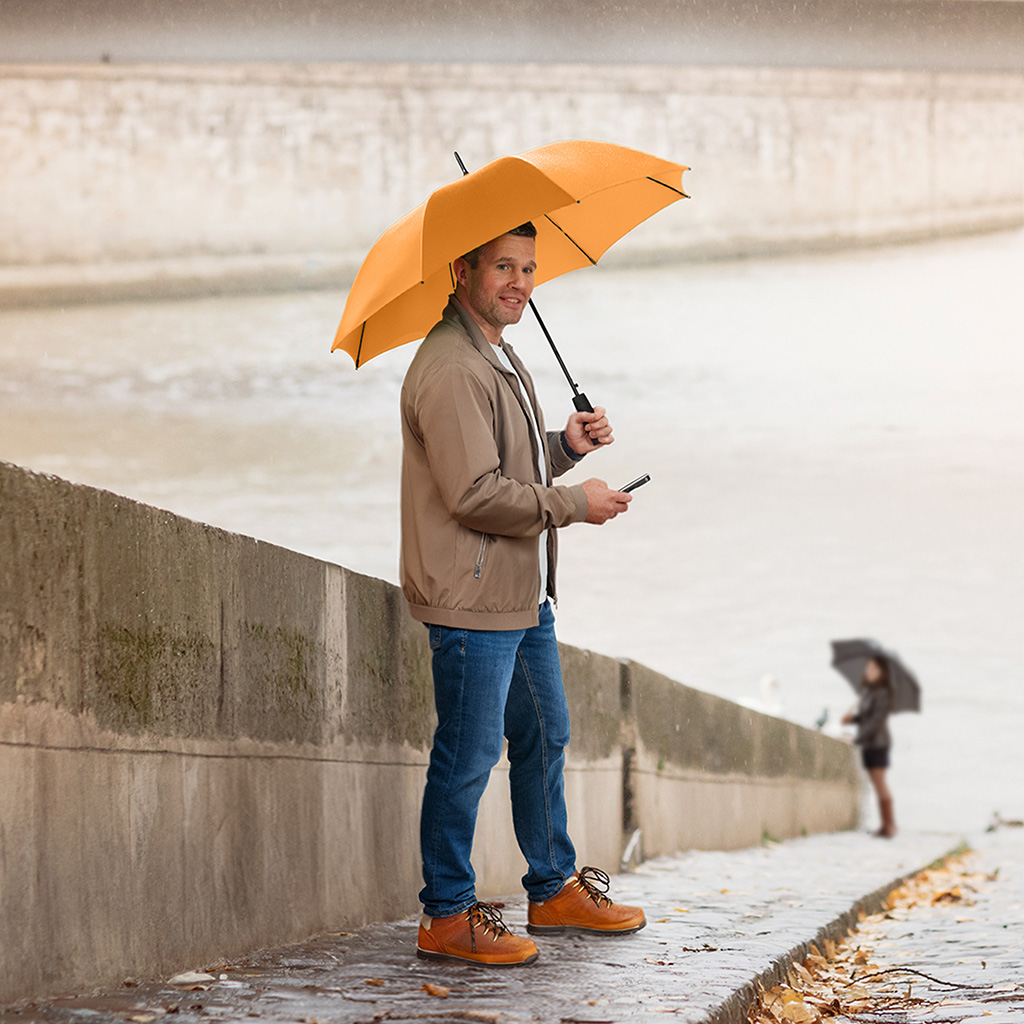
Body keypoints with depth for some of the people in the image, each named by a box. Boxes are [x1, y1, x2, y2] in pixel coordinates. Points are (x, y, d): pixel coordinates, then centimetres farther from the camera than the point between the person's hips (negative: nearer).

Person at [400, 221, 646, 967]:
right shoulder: (450, 370, -19)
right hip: (472, 599, -11)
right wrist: (573, 504, -16)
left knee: (545, 737, 20)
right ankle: (448, 917, 5)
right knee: (468, 757, -4)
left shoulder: (502, 359, 16)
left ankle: (555, 889, 33)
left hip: (524, 595, 11)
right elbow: (475, 494, -24)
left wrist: (567, 445, 7)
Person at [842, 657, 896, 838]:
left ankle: (890, 824, -5)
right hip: (867, 743, 8)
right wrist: (853, 718, -2)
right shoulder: (868, 691, 13)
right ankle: (885, 825, 9)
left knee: (880, 782, -8)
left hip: (878, 743, -8)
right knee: (877, 784, 7)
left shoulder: (882, 693, -12)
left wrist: (857, 740, -19)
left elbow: (876, 720, -17)